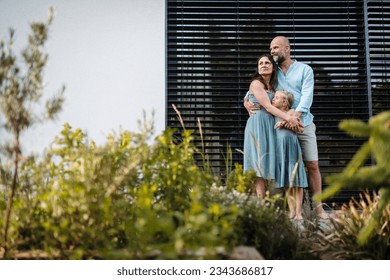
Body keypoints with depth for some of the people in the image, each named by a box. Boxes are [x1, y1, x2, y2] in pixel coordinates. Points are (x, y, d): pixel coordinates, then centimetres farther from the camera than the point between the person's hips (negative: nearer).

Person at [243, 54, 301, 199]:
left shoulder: (272, 86, 21)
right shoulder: (256, 83, -3)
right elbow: (267, 106, -11)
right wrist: (288, 118, -19)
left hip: (270, 126, 8)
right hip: (258, 124, -8)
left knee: (268, 164, 2)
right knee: (260, 165, -12)